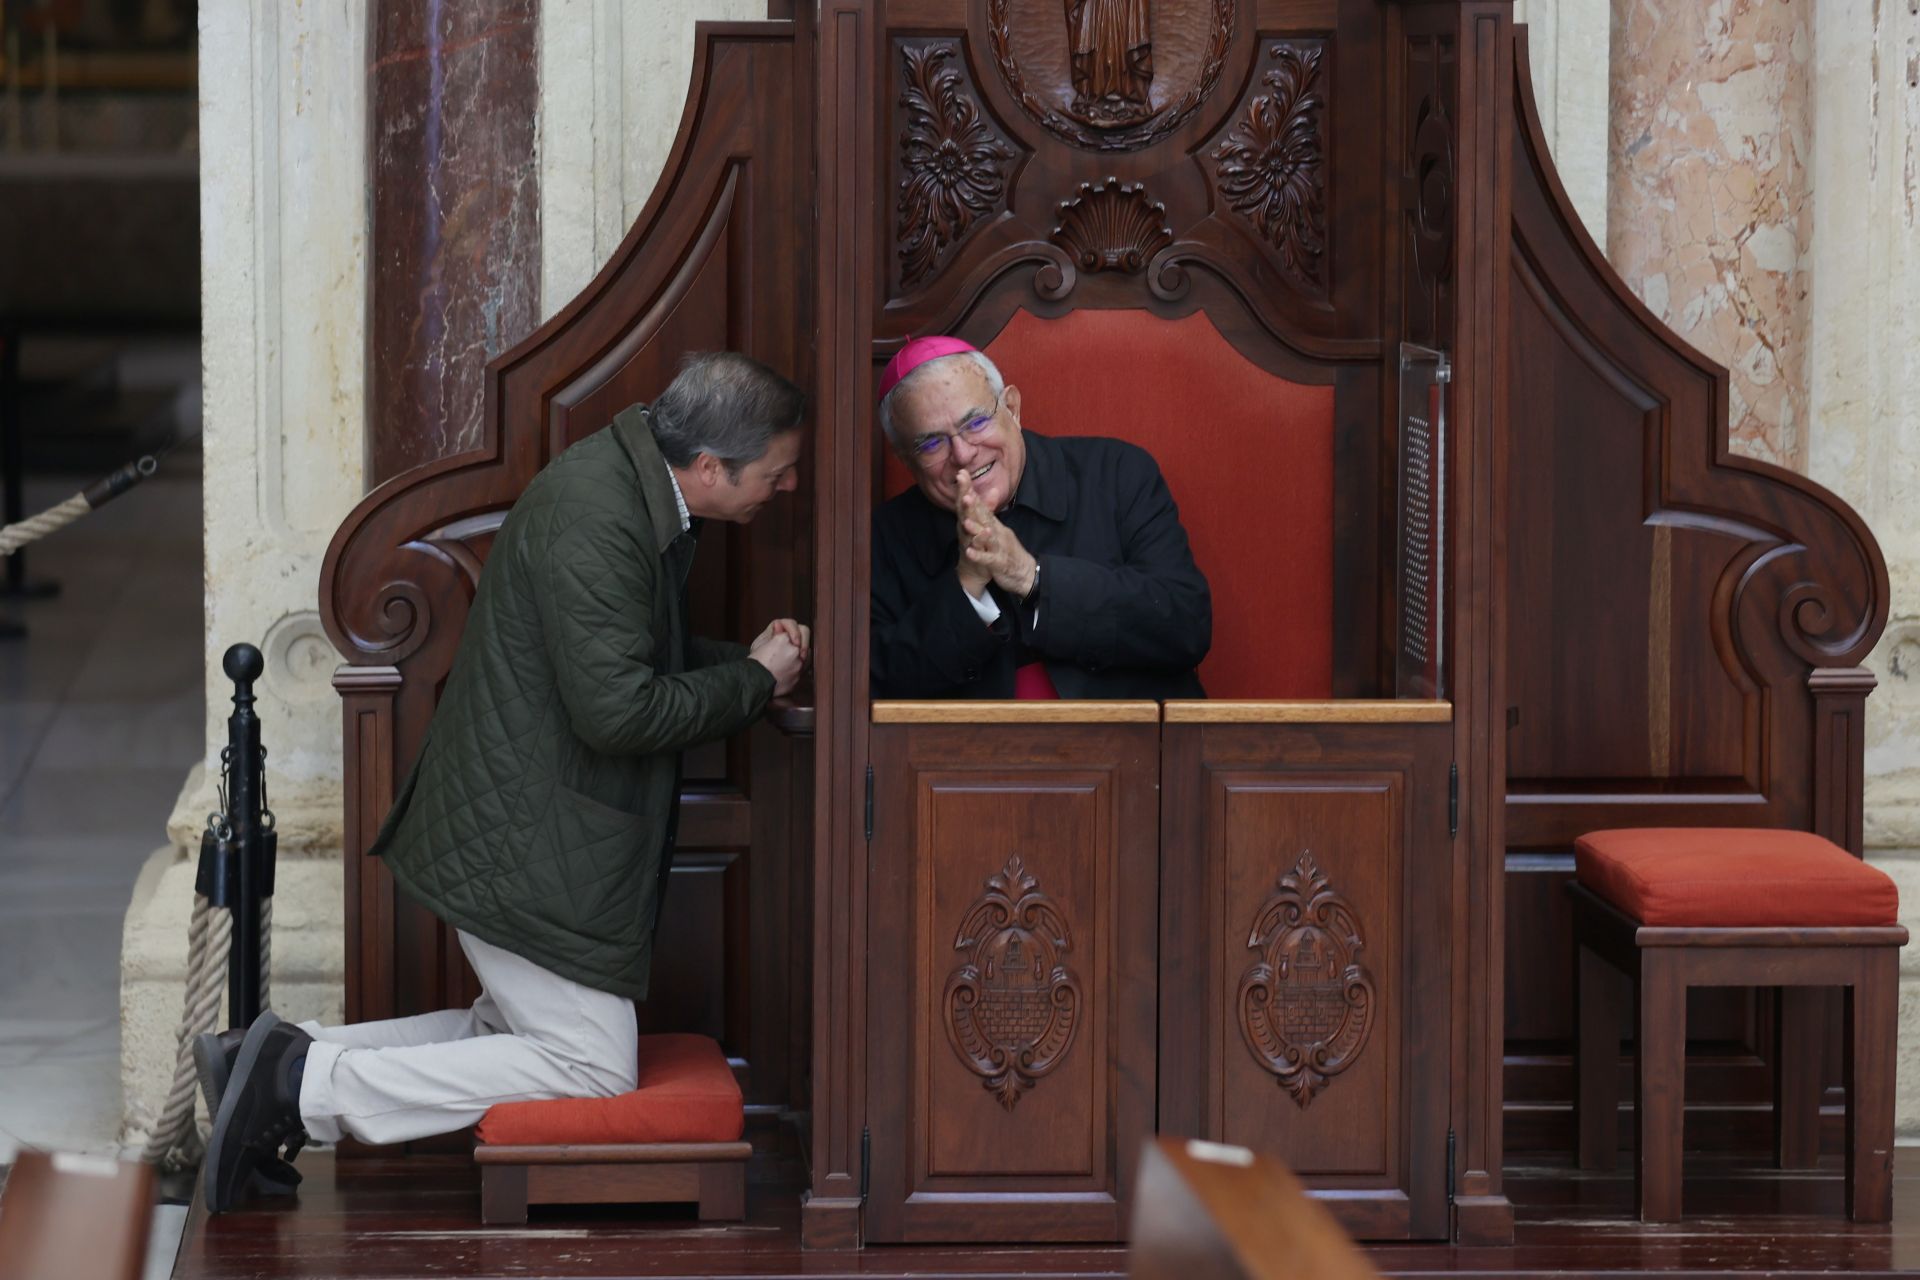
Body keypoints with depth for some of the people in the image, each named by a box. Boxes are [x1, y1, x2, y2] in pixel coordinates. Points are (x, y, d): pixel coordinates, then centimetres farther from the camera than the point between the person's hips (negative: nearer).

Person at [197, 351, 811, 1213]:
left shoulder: (635, 484, 9)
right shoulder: (594, 519, -24)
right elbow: (618, 711, -26)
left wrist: (746, 661, 7)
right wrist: (752, 682, -12)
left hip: (519, 831, 11)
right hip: (525, 844, -11)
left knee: (508, 1034, 16)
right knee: (595, 1069, -6)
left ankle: (291, 1063, 10)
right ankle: (304, 1085, -8)